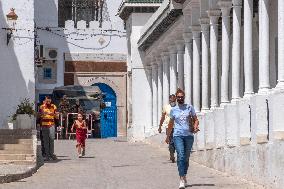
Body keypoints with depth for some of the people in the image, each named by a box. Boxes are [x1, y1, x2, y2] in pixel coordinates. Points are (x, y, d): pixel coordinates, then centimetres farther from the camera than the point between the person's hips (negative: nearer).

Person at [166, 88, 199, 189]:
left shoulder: (189, 107, 7)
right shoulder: (173, 110, 9)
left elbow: (196, 120, 10)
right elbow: (171, 124, 20)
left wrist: (195, 127, -11)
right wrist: (168, 136, 25)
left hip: (189, 135, 1)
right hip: (178, 135, -1)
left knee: (186, 157, 9)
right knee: (181, 156, -16)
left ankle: (184, 176, 26)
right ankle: (182, 179, -21)